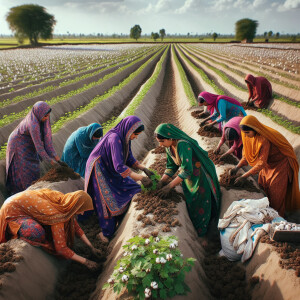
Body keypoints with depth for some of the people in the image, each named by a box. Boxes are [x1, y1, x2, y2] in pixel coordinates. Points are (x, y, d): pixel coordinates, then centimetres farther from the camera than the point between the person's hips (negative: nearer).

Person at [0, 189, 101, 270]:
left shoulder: (64, 200, -12)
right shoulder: (57, 215, -34)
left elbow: (76, 227, 3)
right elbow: (61, 249, -30)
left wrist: (91, 247, 2)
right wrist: (85, 262, -22)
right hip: (12, 212, -7)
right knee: (37, 233, -33)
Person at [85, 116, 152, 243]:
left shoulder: (125, 137, -5)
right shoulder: (114, 139, -33)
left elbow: (129, 158, 4)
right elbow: (119, 166, -39)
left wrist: (144, 168, -9)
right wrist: (141, 178, -37)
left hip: (110, 170, 9)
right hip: (99, 172, -9)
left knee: (132, 190, 4)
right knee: (109, 201, -6)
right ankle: (106, 234, 14)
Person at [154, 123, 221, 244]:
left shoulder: (183, 145, -33)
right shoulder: (169, 147, -6)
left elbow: (186, 170, -33)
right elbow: (171, 166, 6)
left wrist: (169, 186, -29)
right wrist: (161, 181, -5)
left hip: (200, 177, -7)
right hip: (188, 177, 7)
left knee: (200, 207, 5)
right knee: (189, 205, 14)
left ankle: (201, 234, 23)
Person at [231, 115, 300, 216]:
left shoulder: (264, 140, -37)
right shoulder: (250, 136, -12)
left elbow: (261, 163, -37)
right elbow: (247, 154, -1)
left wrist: (244, 176, -37)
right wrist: (237, 167, -13)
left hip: (280, 163, -8)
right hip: (268, 163, 8)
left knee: (275, 193, 0)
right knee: (262, 185, 12)